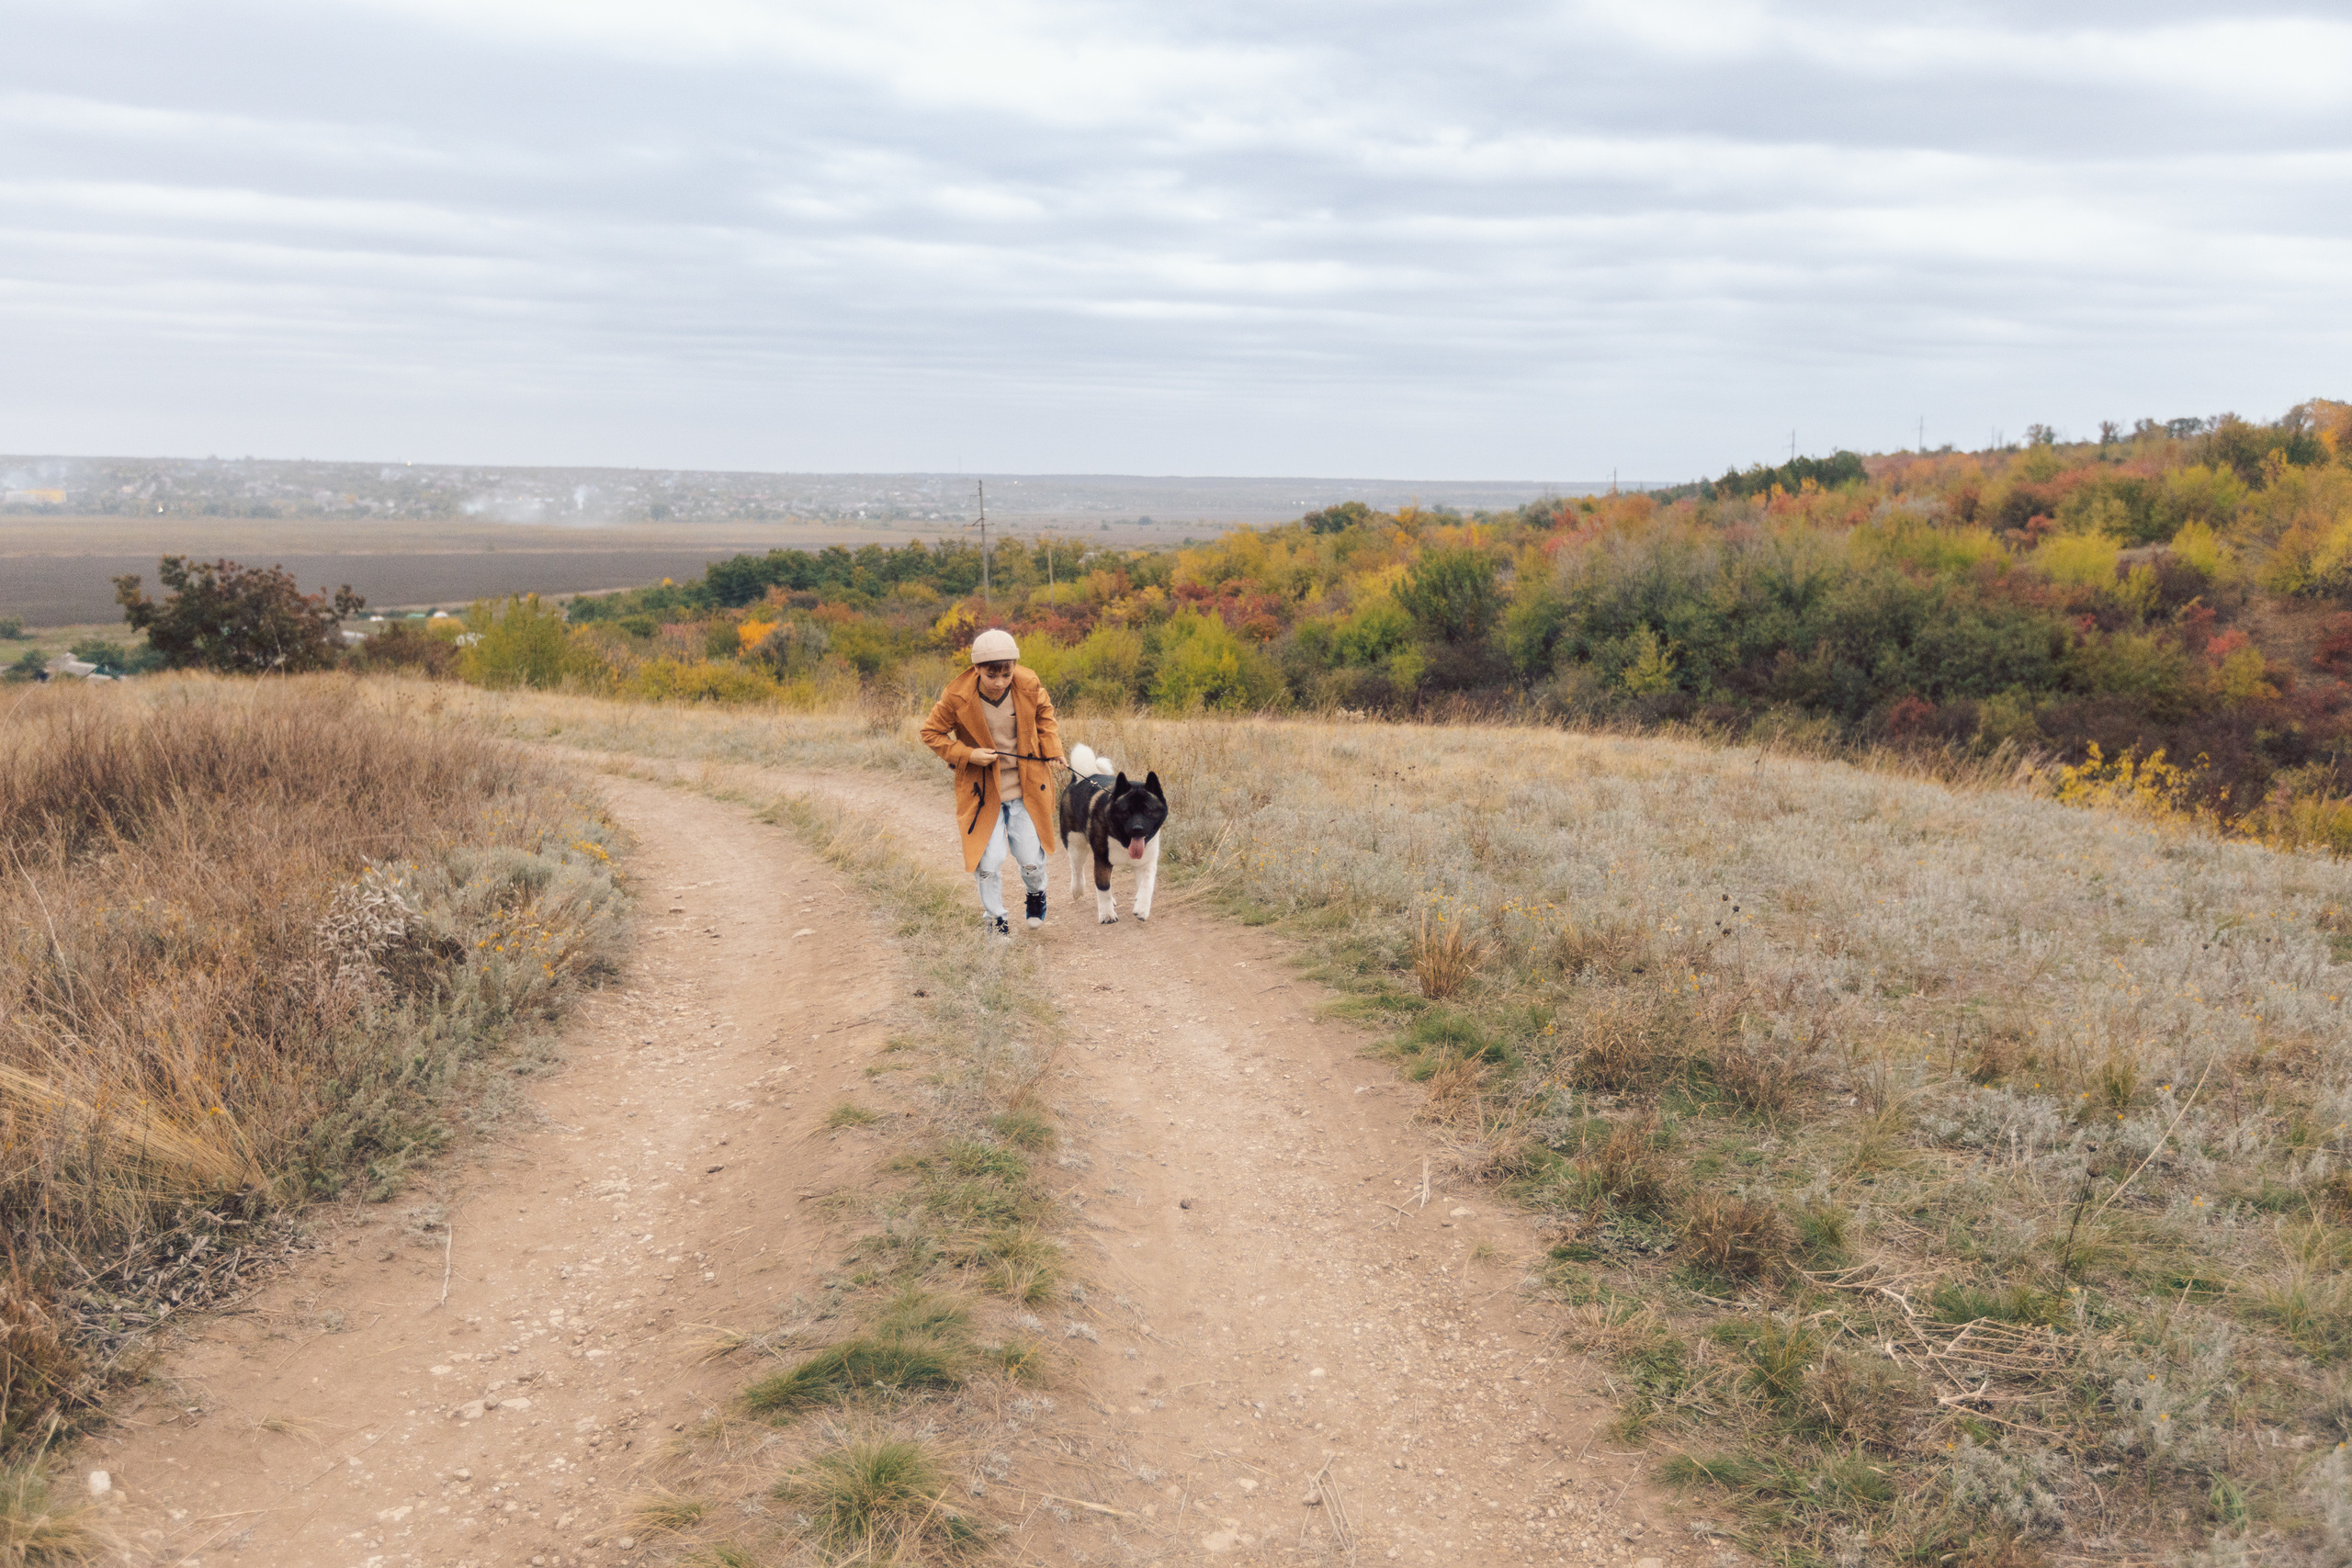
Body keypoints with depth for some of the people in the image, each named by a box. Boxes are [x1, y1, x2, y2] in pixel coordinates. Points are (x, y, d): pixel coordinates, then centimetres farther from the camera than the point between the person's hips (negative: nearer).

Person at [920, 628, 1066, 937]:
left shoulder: (1029, 685, -12)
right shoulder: (958, 697, -19)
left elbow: (1044, 712, 11)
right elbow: (931, 732, -5)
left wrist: (1051, 747, 1)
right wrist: (967, 754, -17)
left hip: (1026, 787, 2)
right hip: (983, 789, -1)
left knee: (1031, 859, 3)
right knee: (989, 861, -7)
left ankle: (1036, 893, 39)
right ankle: (994, 918, 18)